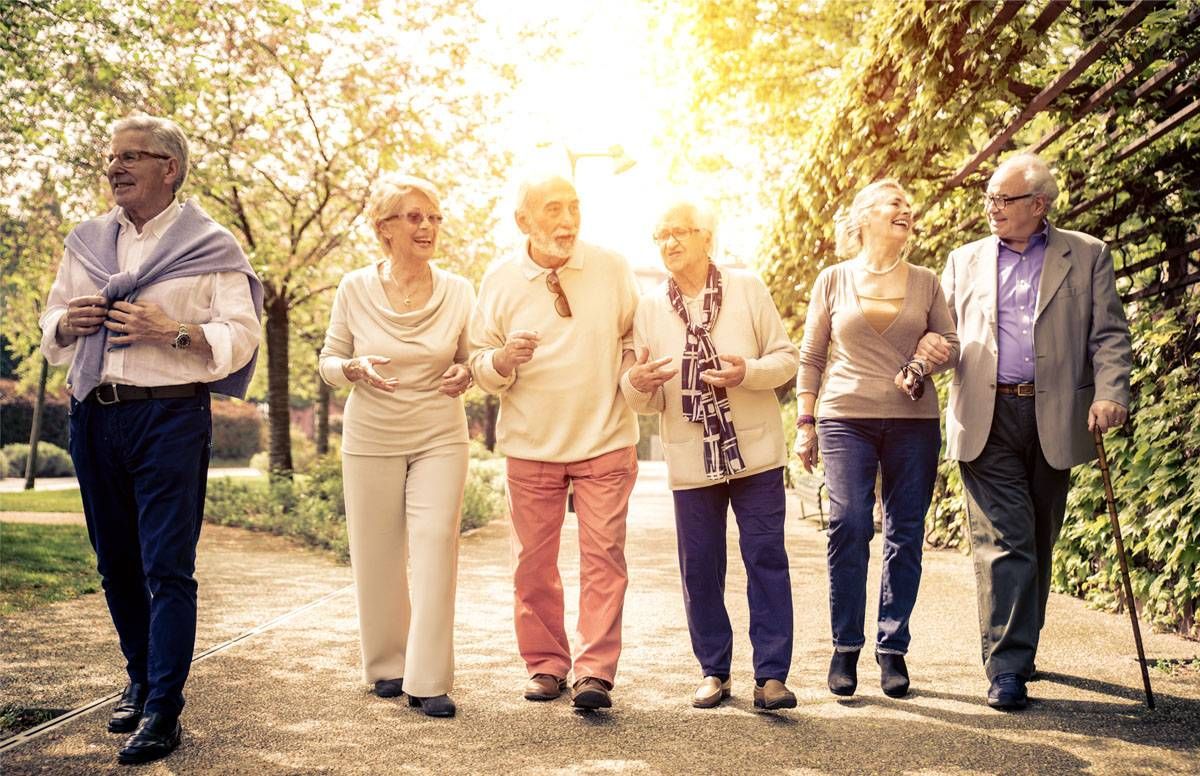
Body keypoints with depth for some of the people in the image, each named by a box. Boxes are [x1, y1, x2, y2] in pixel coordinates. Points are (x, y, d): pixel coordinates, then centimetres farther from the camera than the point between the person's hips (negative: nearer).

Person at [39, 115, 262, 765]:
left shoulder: (209, 246, 1)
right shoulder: (86, 242, 16)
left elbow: (241, 337, -5)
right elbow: (51, 326, 22)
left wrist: (172, 331, -19)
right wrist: (68, 323, -1)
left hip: (170, 416, -5)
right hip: (93, 415, 5)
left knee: (167, 567, -7)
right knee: (116, 563, 12)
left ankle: (162, 712, -4)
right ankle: (140, 679, 28)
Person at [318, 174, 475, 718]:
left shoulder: (458, 291, -2)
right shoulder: (355, 289, -4)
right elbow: (328, 361, 4)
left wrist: (464, 376, -14)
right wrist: (355, 369, -18)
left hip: (440, 437, 0)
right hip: (371, 438, 0)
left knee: (435, 550, -9)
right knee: (377, 557, 6)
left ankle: (428, 680, -3)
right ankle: (387, 666, 24)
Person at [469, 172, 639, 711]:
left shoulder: (612, 269, 0)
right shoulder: (499, 281, -1)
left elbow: (635, 334, 14)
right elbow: (478, 361, 3)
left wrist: (631, 368, -6)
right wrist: (502, 361, -19)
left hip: (605, 441, 0)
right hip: (531, 444, 1)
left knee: (603, 555, -7)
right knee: (534, 560, 6)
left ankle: (595, 672, -3)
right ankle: (545, 665, 20)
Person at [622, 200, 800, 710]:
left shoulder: (748, 288, 2)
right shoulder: (650, 308, 6)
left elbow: (787, 358, 1)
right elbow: (648, 400, 6)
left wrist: (749, 372, -19)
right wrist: (637, 384, -18)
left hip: (754, 451, -1)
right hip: (690, 458, 2)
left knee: (766, 561, -1)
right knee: (699, 569, 6)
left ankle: (771, 674, 5)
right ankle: (714, 671, 19)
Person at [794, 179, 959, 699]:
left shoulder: (925, 282, 12)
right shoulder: (834, 279, 8)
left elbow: (951, 344, 15)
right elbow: (811, 356, 9)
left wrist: (932, 357, -7)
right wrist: (805, 423, 3)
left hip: (914, 422, 2)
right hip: (846, 420, -2)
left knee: (905, 534, 0)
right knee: (849, 524, -14)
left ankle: (893, 647, 11)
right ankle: (845, 646, -2)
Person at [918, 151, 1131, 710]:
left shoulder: (1086, 256, 8)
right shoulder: (965, 261, 14)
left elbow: (1109, 334, 3)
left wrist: (1110, 393, -12)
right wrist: (926, 349, -6)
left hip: (1055, 418, 0)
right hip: (986, 419, 0)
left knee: (1038, 543, 10)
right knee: (1004, 543, -7)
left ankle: (1021, 647, 26)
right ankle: (1007, 669, -5)